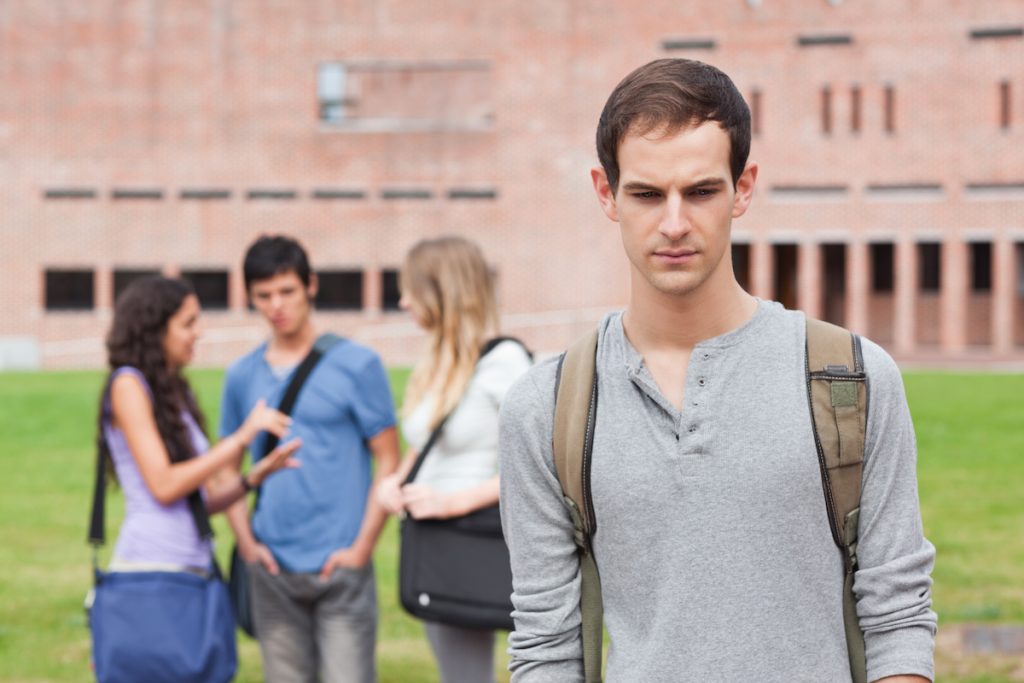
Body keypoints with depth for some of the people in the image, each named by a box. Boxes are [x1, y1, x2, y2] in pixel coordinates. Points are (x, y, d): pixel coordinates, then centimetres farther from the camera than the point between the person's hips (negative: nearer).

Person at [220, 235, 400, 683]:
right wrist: (246, 542, 2)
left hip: (339, 565, -4)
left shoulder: (356, 365, -1)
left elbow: (387, 461, -2)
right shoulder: (242, 376, 9)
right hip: (274, 571, 4)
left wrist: (361, 548, -9)